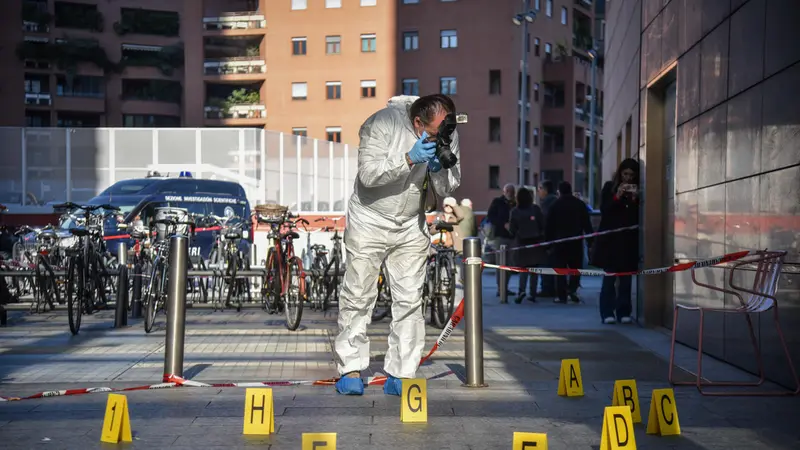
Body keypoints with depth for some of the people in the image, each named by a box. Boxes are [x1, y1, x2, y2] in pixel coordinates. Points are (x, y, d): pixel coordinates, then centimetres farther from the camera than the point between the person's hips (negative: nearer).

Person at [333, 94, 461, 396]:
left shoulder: (448, 135, -6)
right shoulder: (381, 124, -20)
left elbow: (447, 189, -4)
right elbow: (368, 175, -26)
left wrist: (439, 167, -25)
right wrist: (410, 158, -35)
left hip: (411, 227, 4)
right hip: (369, 222, -4)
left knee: (410, 300, 0)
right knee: (358, 297, 0)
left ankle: (401, 374, 6)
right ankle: (350, 369, 10)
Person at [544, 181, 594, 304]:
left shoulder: (555, 205, -1)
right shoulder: (580, 204, 4)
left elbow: (549, 225, -2)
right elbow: (587, 224, 2)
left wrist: (548, 242, 3)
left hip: (559, 241, -1)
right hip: (576, 242, 1)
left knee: (560, 268, 3)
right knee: (576, 266, 13)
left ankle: (562, 295, 0)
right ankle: (572, 289, -8)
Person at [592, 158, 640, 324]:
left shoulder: (636, 190, 10)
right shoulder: (609, 187, 6)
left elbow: (639, 215, 3)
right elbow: (603, 210, -3)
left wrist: (635, 199, -11)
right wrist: (617, 196, -13)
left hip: (628, 239, 2)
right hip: (610, 238, -2)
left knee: (626, 278, 2)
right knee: (609, 277, -4)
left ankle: (624, 312, 7)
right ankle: (607, 313, -3)